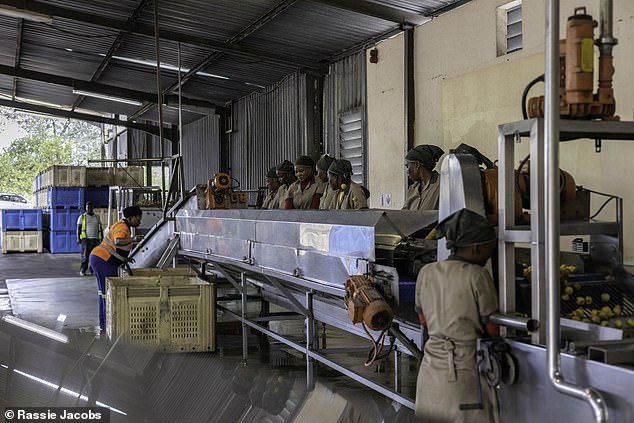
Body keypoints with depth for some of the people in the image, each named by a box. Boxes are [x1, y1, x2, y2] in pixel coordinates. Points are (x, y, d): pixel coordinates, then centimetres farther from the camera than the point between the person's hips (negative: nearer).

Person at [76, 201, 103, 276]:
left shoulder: (97, 217, 16)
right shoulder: (82, 217, 7)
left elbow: (100, 229, 18)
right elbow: (78, 228, 2)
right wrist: (78, 238, -8)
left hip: (96, 239, 3)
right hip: (86, 239, -3)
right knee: (85, 256, -8)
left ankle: (91, 269, 10)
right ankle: (82, 270, -2)